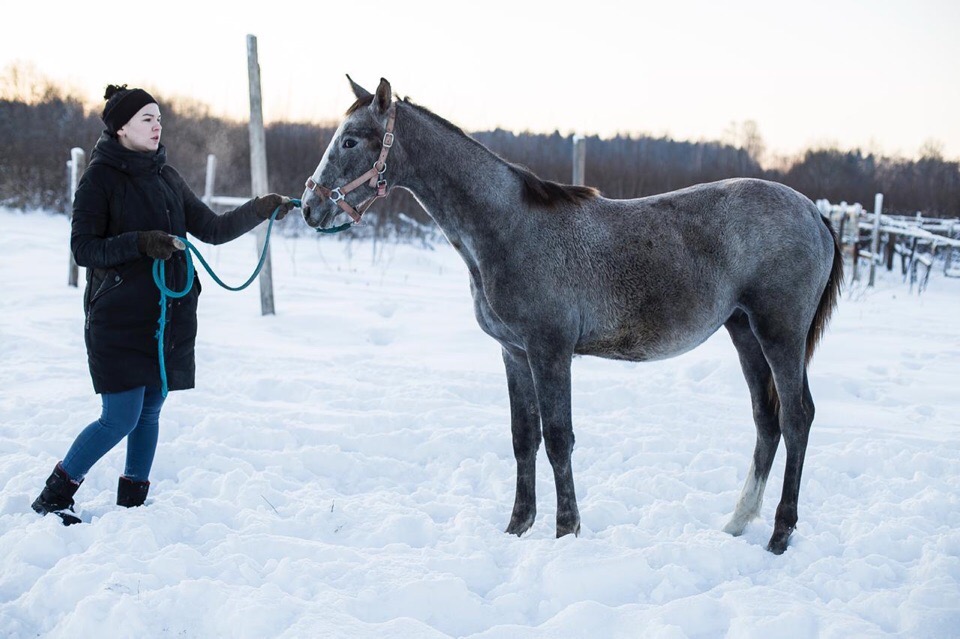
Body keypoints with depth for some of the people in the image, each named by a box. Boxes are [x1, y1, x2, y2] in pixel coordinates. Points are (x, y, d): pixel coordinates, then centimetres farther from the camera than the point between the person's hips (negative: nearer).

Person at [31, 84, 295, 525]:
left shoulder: (165, 176, 12)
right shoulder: (100, 177, -6)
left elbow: (212, 229, 12)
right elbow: (83, 248, -11)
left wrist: (260, 210, 1)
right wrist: (140, 243, -23)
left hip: (167, 316, 6)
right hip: (119, 318, -6)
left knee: (150, 412, 10)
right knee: (120, 418, -7)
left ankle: (132, 502, 23)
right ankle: (53, 496, 9)